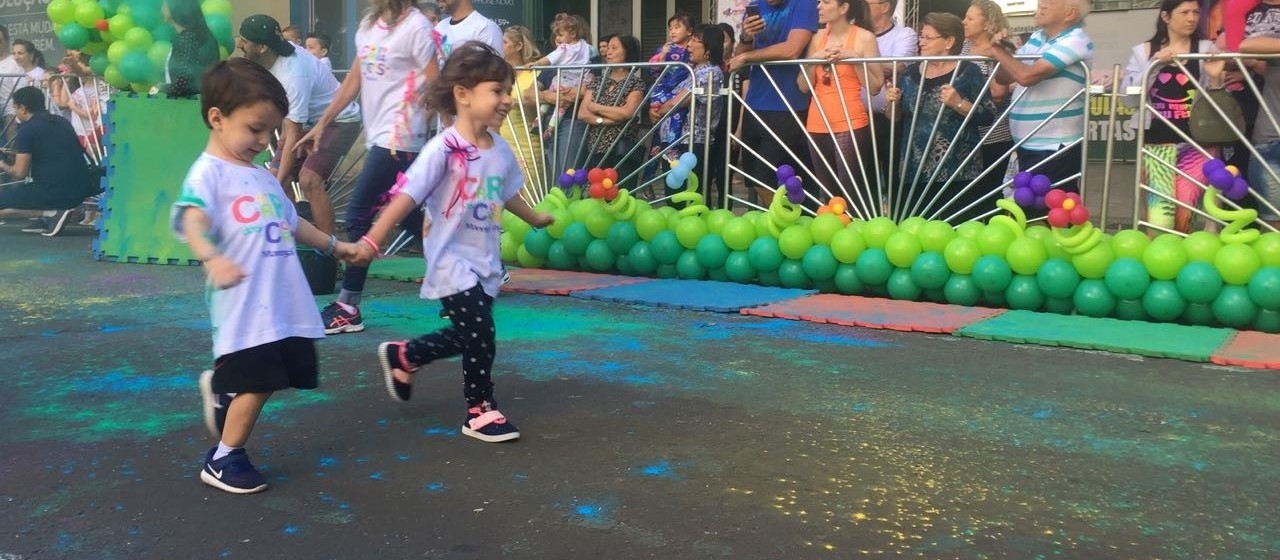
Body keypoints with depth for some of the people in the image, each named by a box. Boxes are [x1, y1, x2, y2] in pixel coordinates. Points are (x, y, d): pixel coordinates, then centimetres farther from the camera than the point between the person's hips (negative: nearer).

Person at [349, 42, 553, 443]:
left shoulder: (500, 150, 2)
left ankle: (402, 356, 39)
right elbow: (408, 195, -21)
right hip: (452, 262, -7)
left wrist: (535, 219, 37)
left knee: (468, 336, 16)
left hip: (485, 262, 8)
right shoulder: (444, 149, -19)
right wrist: (373, 240, -24)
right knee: (480, 337, -5)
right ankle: (480, 411, 14)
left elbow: (508, 194, 20)